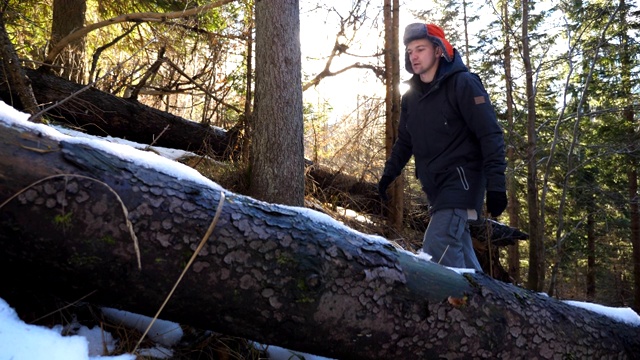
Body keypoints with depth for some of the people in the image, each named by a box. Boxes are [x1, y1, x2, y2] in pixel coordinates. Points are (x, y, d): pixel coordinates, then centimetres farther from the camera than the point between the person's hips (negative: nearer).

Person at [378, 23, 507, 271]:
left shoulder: (462, 84, -9)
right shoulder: (411, 97, 13)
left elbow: (491, 135, -13)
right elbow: (404, 141, 24)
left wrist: (495, 184, -20)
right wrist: (389, 173, 14)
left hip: (461, 179, -8)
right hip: (435, 186, 8)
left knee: (436, 250, -20)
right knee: (458, 252, 10)